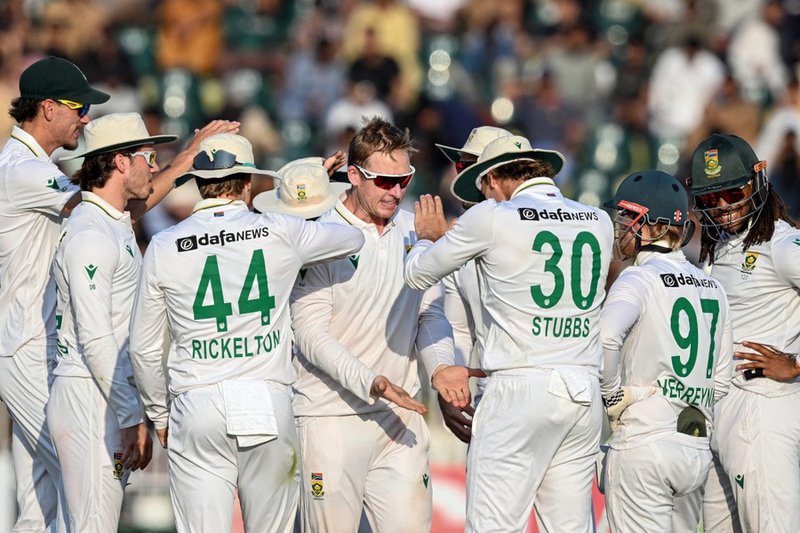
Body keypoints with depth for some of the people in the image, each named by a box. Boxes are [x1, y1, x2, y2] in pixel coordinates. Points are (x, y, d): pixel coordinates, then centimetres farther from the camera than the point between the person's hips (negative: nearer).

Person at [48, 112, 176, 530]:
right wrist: (133, 418, -20)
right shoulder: (89, 234, -15)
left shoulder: (117, 227, 18)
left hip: (106, 397, 10)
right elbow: (94, 339, -20)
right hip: (88, 399, -10)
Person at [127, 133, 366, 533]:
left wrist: (159, 414, 19)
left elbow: (143, 348, 6)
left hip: (197, 406, 0)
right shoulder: (279, 233, 2)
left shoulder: (164, 247, 3)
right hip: (269, 403, 0)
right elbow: (353, 237, 20)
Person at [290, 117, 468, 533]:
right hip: (331, 418, -5)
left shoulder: (412, 229, 9)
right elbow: (311, 334, -12)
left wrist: (440, 365, -8)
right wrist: (371, 383, -23)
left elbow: (429, 311, 13)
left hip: (399, 418, 5)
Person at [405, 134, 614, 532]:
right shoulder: (598, 222, 12)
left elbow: (418, 274, 8)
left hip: (520, 391, -6)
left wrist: (427, 237, 32)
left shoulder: (492, 218, -3)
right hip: (585, 391, 6)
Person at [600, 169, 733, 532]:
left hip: (643, 445, -6)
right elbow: (721, 381, 17)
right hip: (698, 449, 6)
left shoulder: (639, 279, -6)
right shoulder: (712, 288, 14)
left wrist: (611, 394, -12)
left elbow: (604, 337, -26)